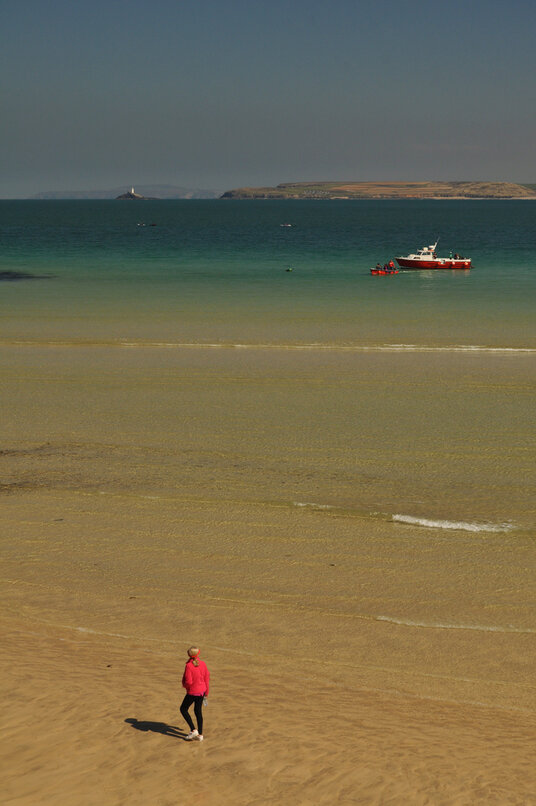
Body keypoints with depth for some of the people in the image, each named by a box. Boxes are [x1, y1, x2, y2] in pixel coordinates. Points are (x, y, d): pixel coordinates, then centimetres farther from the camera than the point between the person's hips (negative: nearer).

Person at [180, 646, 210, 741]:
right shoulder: (203, 664, -4)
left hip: (192, 691, -6)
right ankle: (200, 735, 20)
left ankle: (193, 730, 6)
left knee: (183, 709, 14)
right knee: (198, 711, 16)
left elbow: (188, 681, -24)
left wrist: (184, 685, 1)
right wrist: (206, 692, 16)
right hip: (202, 690, 6)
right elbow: (207, 677, 4)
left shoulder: (188, 666, -22)